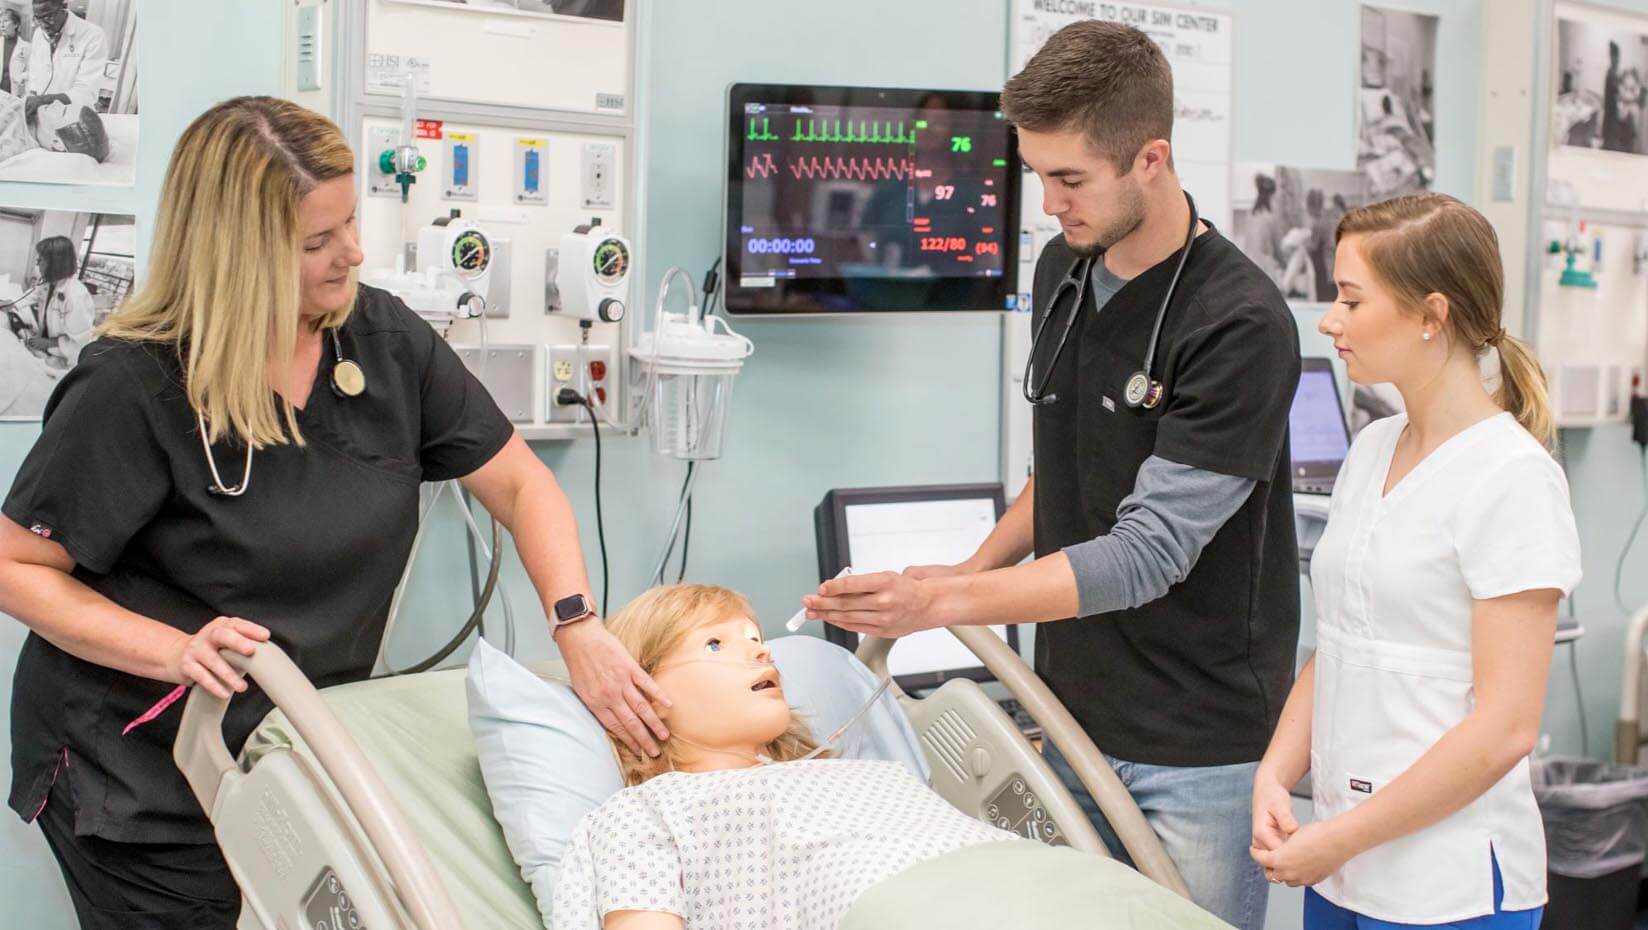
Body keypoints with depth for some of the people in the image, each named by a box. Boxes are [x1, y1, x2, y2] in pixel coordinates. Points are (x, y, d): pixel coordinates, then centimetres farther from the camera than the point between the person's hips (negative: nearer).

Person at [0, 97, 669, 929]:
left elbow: (519, 484, 0)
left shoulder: (383, 340, -5)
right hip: (144, 781, -5)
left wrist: (578, 628, -16)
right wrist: (175, 651, -25)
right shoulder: (132, 388, -19)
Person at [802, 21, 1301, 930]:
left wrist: (945, 603, -28)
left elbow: (1149, 551, -23)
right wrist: (971, 570, 5)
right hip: (1076, 716, 7)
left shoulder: (1241, 325, -21)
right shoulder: (1063, 270, 3)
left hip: (1197, 743, -6)